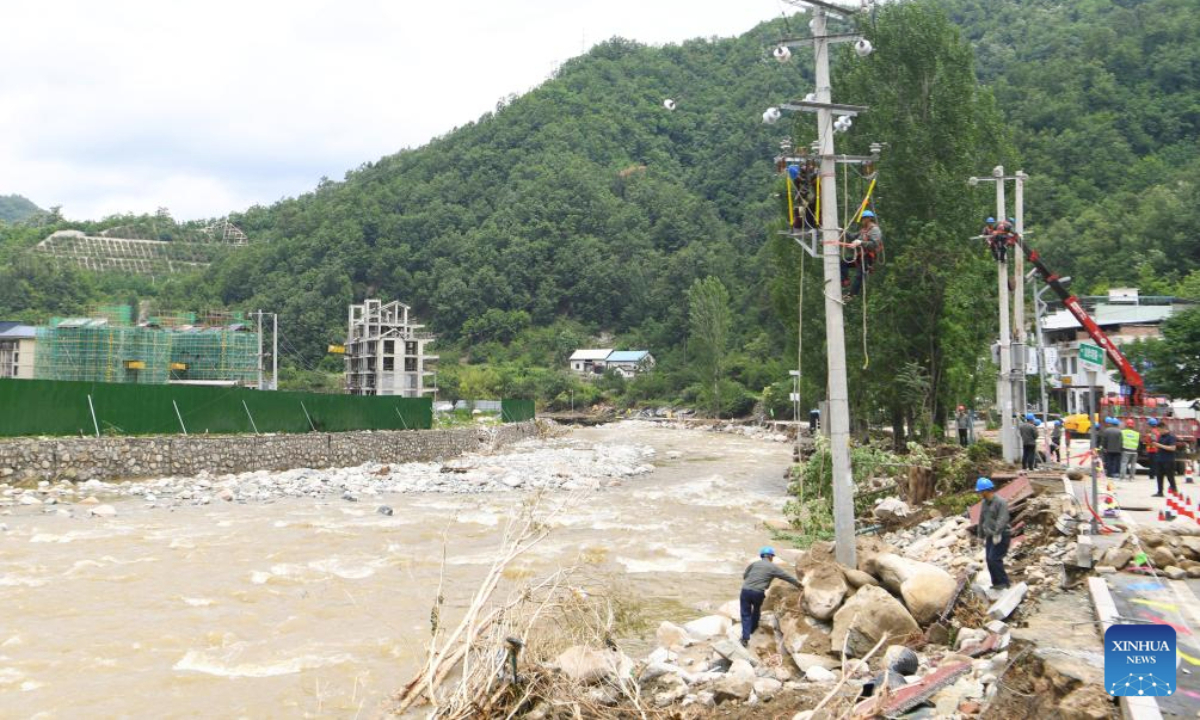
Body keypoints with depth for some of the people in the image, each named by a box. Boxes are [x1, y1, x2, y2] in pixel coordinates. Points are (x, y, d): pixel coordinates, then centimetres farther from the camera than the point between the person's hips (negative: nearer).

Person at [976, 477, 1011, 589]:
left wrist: (997, 534, -29)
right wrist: (981, 536, 20)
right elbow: (982, 520, 18)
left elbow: (1002, 520, -23)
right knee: (989, 560, 7)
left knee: (994, 559, -14)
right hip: (990, 536, 8)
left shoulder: (1000, 502, -14)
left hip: (1001, 536, -8)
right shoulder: (984, 503, 11)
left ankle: (1003, 582, -2)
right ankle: (996, 583, 17)